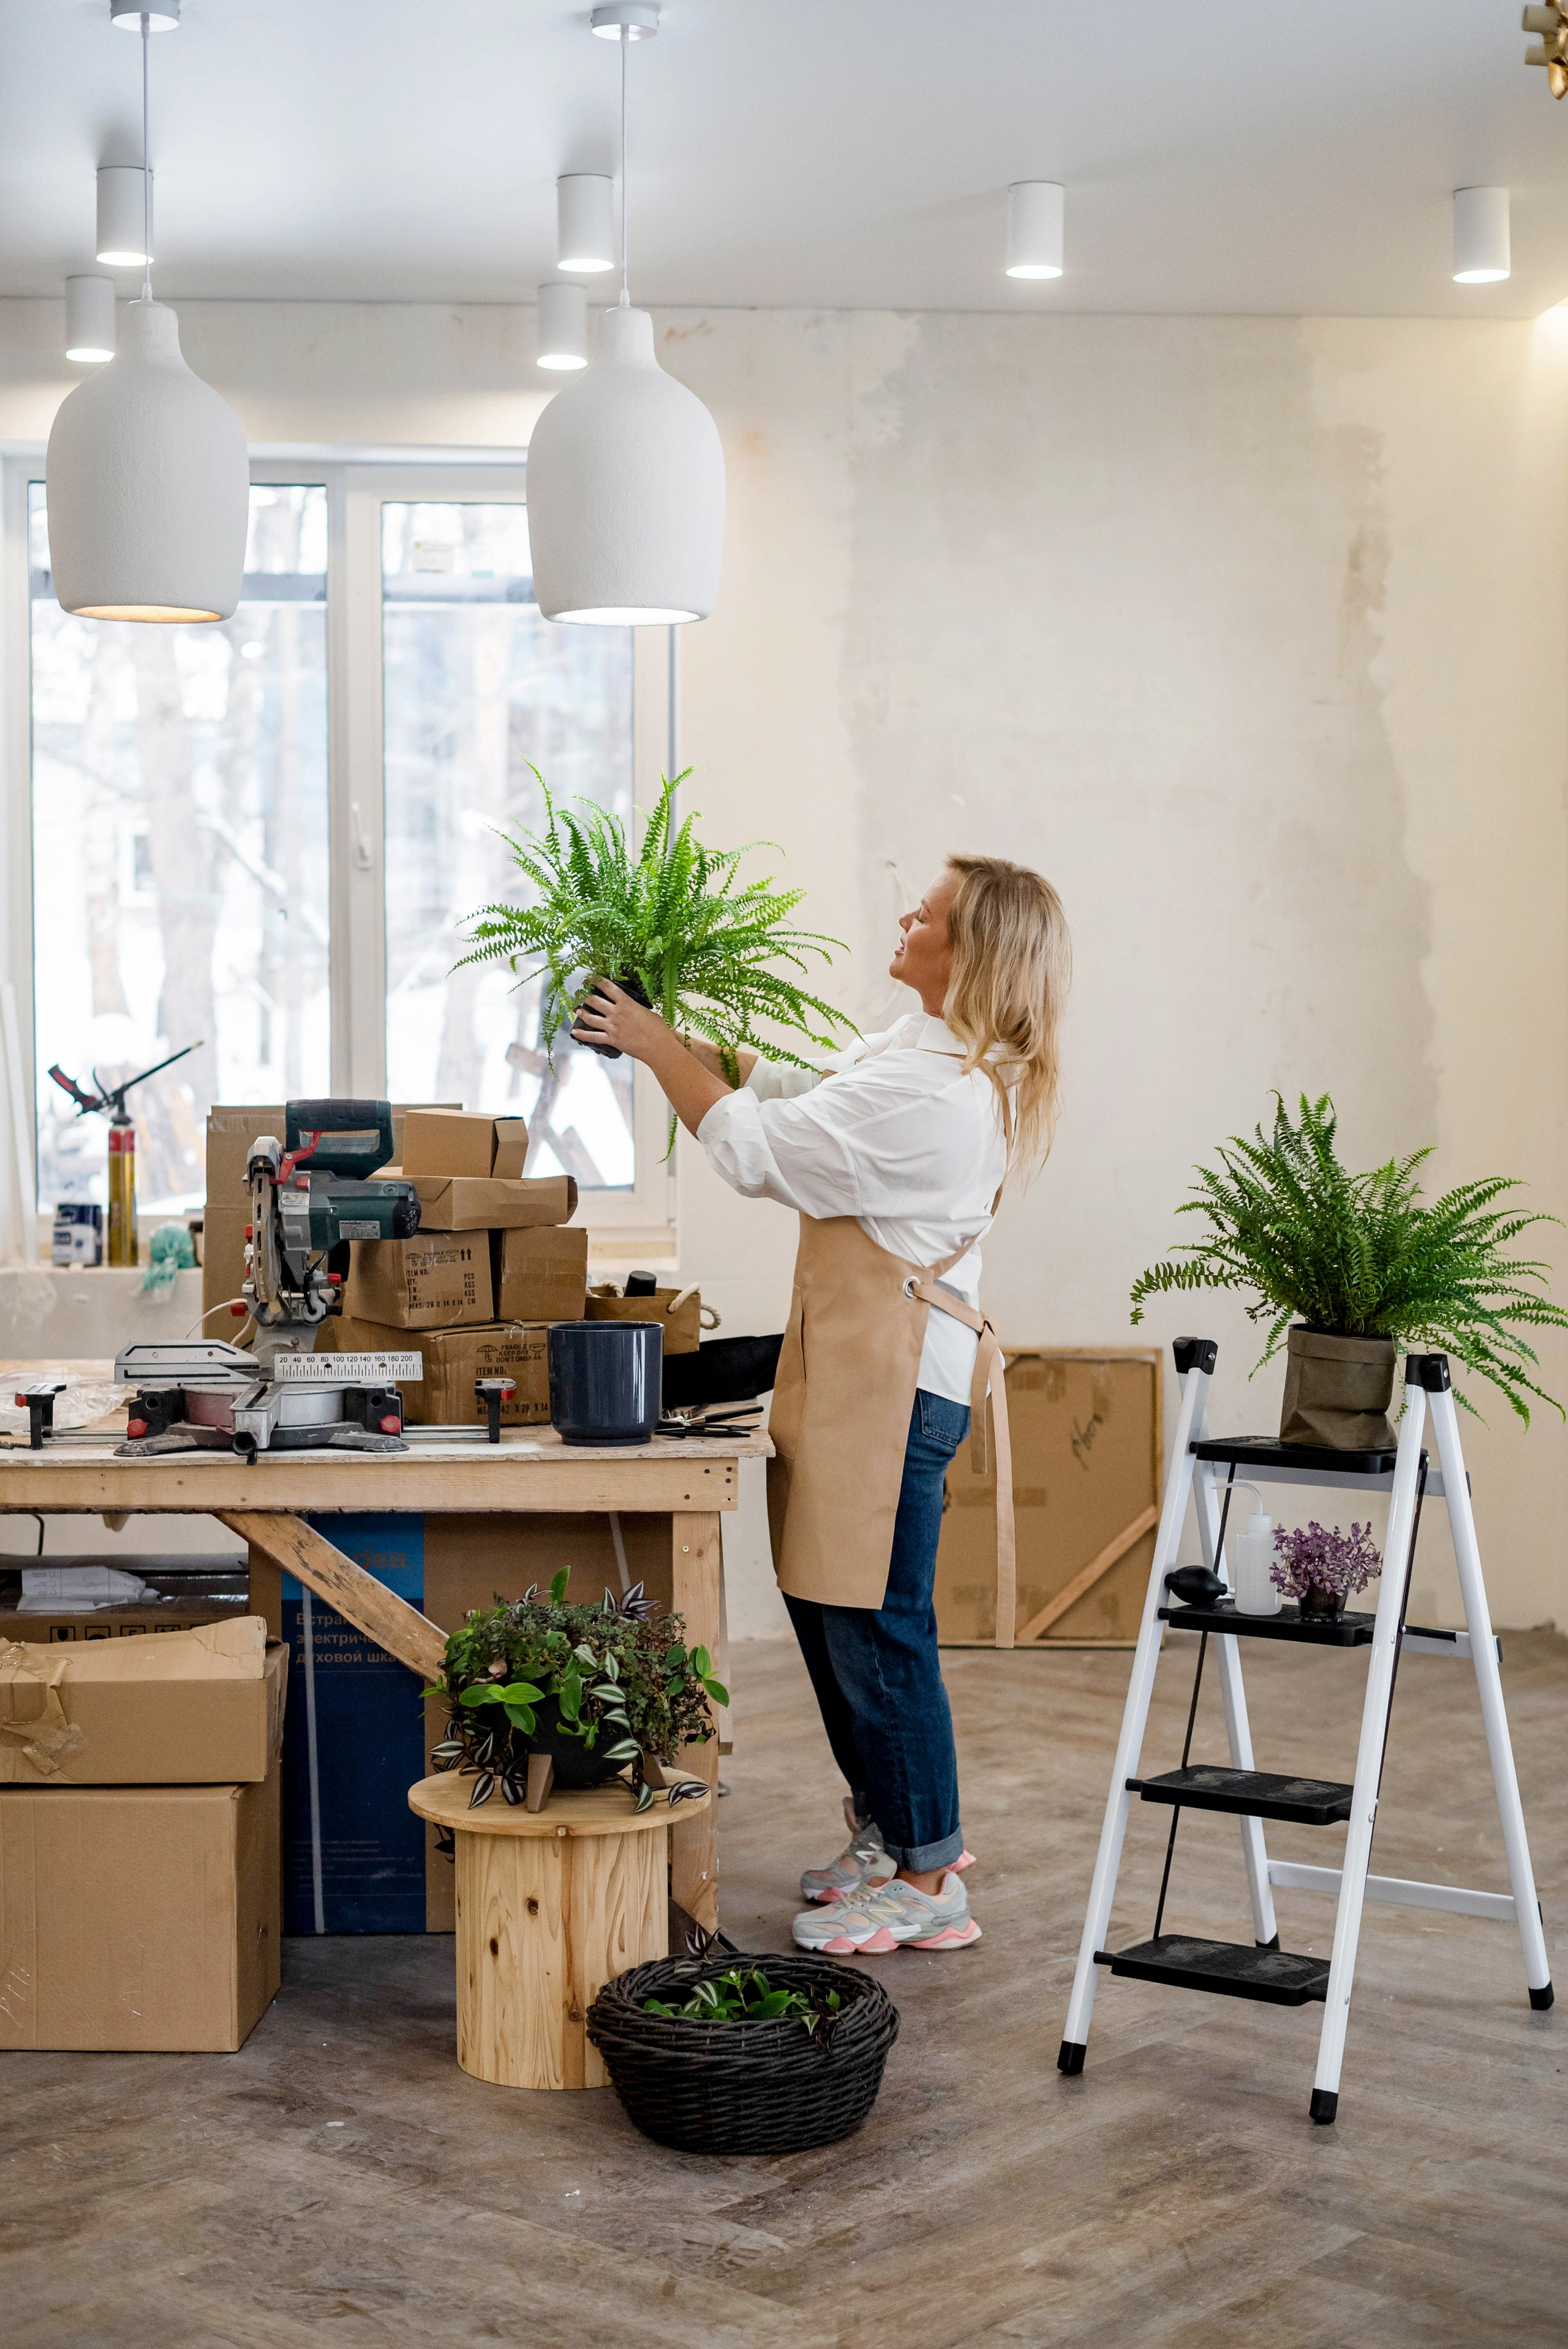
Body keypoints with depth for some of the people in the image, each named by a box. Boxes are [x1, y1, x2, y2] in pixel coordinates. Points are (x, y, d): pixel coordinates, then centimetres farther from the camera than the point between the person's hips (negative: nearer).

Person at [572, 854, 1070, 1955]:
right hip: (859, 1358, 11)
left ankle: (928, 1882, 7)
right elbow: (798, 1093, 23)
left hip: (896, 1376, -11)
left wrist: (656, 1044, -5)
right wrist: (680, 1036, 16)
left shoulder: (934, 1088, -21)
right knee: (827, 1607, 18)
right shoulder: (936, 1054, 13)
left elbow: (755, 1149, -16)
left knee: (877, 1631, -4)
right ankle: (891, 1834, 31)